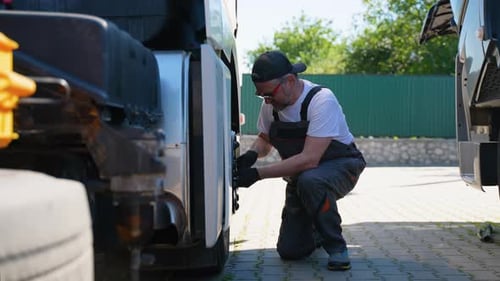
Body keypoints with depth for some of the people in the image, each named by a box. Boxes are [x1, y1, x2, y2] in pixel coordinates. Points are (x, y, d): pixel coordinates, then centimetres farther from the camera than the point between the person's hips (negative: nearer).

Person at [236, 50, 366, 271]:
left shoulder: (321, 100, -29)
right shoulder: (271, 104, -9)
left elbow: (309, 159, -36)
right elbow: (264, 139, 10)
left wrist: (257, 174, -36)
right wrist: (251, 154, -15)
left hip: (340, 166, -6)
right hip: (300, 175, 6)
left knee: (310, 181, -41)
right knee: (289, 251, -1)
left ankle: (336, 248, -19)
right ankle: (318, 231, 33)